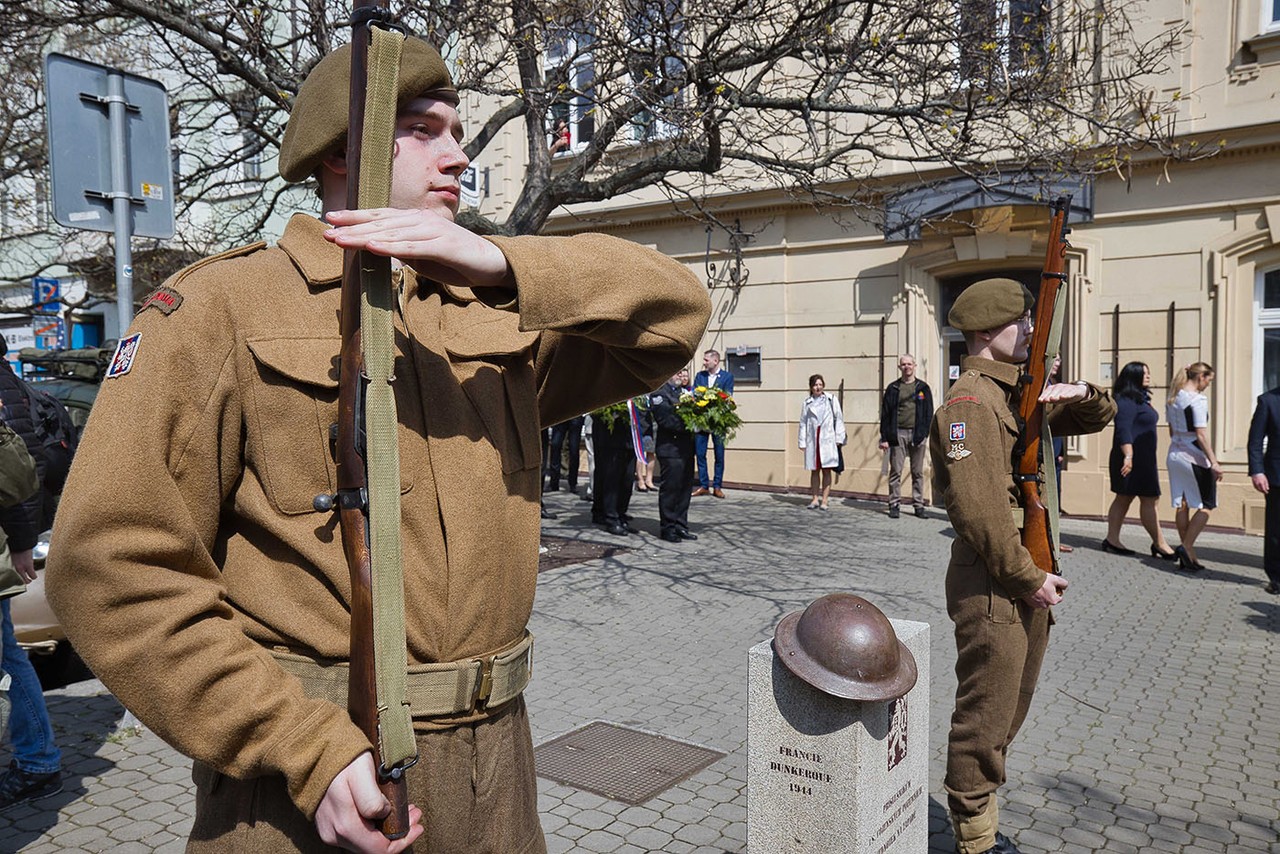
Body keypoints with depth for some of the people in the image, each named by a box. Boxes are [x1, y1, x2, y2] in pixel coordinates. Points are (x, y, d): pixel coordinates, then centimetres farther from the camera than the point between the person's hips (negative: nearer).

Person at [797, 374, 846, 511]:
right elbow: (803, 423, 9)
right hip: (812, 440, 2)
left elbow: (839, 419, 5)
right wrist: (802, 442, 5)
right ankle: (815, 499, 14)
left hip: (827, 439, -1)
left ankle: (824, 501, 3)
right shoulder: (807, 403, 9)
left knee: (827, 471, -1)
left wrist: (839, 438, -1)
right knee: (814, 470, 6)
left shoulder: (831, 400, 5)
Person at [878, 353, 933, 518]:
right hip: (898, 434, 0)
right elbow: (885, 414, 5)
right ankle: (894, 504, 5)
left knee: (918, 472, 5)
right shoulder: (893, 388, 8)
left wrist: (924, 433, -4)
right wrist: (884, 437, -2)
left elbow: (929, 412, 7)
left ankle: (919, 505, 11)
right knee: (895, 471, 0)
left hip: (917, 434, 1)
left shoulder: (923, 388, 9)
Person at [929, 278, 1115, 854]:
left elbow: (1101, 416, 24)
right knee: (985, 716, 2)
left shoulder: (1023, 393, 14)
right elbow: (981, 508, -24)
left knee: (1007, 714, 20)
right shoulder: (970, 400, -16)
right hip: (992, 586, -10)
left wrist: (1079, 393, 1)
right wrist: (1030, 578, -18)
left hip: (1027, 580, 10)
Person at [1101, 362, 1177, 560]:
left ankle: (1112, 540, 12)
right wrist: (1128, 456, -29)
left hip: (1143, 458, 11)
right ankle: (1159, 544, -4)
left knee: (1124, 498, 10)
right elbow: (1123, 430, -23)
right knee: (1149, 499, -8)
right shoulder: (1127, 401, -15)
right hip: (1133, 457, -11)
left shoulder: (1140, 398, 19)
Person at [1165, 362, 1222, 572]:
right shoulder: (1198, 399, -14)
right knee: (1206, 505, 2)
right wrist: (1214, 462, -16)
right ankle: (1187, 547, -6)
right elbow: (1201, 434, -18)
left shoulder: (1173, 398, 10)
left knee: (1182, 505, 9)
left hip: (1174, 456, 8)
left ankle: (1187, 555, 13)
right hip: (1194, 458, -8)